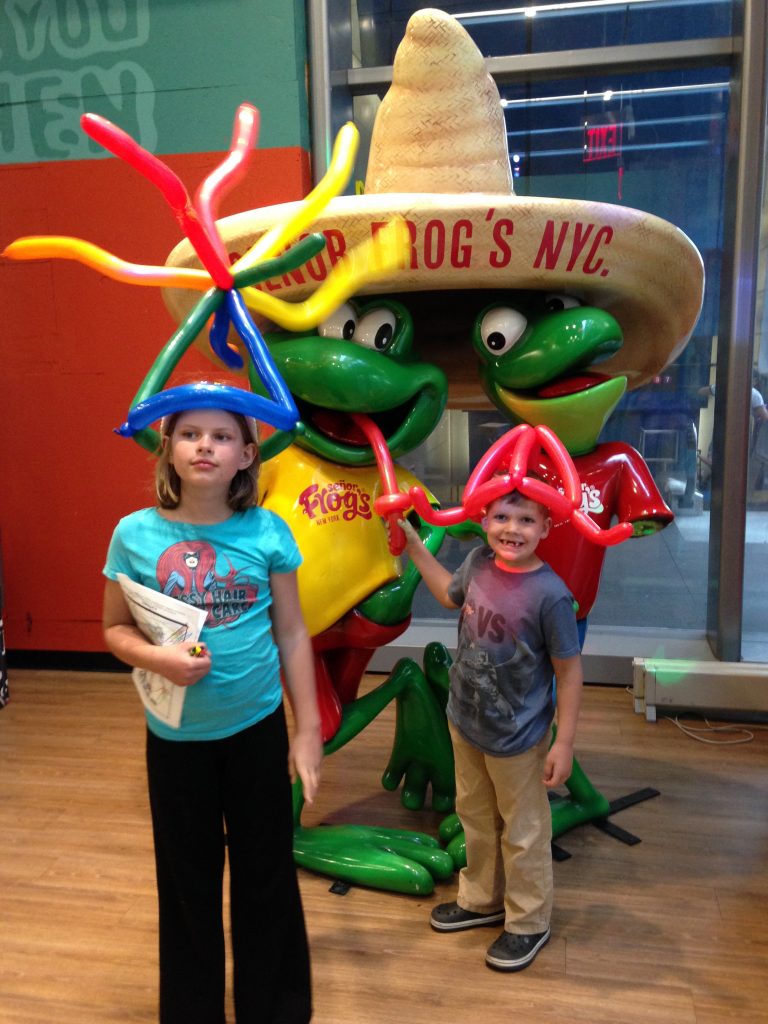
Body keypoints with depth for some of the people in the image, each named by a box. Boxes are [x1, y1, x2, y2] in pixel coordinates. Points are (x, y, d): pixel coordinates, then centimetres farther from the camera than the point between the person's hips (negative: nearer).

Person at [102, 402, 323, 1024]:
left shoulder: (268, 531, -10)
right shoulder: (136, 533, -9)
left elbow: (292, 634, -3)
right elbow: (115, 629, 0)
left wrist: (309, 728, -1)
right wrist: (159, 659, -21)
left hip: (258, 728, 0)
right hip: (175, 735, 0)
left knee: (267, 874, 15)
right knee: (188, 881, 17)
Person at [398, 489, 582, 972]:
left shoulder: (550, 594, -26)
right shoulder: (478, 563, -9)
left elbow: (569, 671, -17)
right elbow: (452, 594, 15)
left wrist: (565, 742, -15)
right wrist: (414, 544, 14)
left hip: (516, 738, -6)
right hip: (465, 723, 7)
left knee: (522, 833, 15)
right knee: (475, 818, 26)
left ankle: (529, 923, 38)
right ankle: (481, 900, 49)